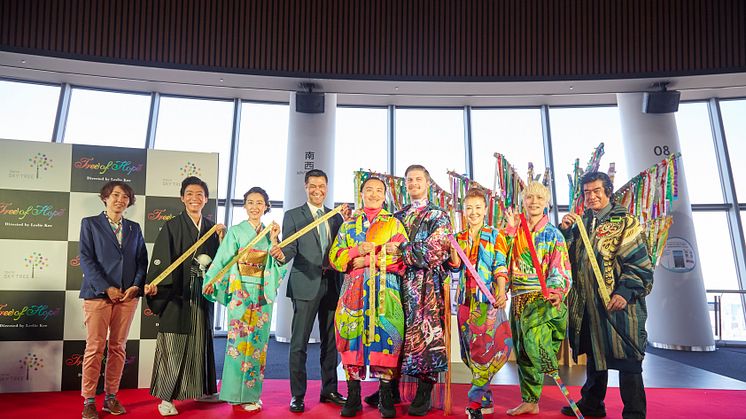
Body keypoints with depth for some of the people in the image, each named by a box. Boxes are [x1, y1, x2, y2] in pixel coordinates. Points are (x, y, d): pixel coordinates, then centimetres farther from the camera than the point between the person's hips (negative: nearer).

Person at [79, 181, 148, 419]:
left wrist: (136, 286, -6)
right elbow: (86, 259, -4)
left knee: (118, 348, 7)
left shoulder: (134, 228, 15)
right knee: (95, 348, -2)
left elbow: (142, 260, 11)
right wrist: (106, 288, -12)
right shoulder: (90, 223, 5)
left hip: (128, 295, 3)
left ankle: (111, 397, 16)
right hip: (98, 293, -3)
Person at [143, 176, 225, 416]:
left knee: (201, 341, 14)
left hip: (201, 294, 5)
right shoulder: (171, 226, -4)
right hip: (177, 293, -5)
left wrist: (222, 237, 0)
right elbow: (160, 259, -13)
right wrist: (153, 284, -25)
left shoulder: (211, 227, 10)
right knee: (173, 344, -1)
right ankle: (165, 397, 10)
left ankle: (200, 389, 29)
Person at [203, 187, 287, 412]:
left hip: (263, 294, 4)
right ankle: (238, 393, 12)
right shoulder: (236, 231, 0)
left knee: (258, 341, 9)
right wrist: (212, 282, -18)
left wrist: (273, 240, -8)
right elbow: (223, 259, -7)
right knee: (239, 340, -1)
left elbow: (276, 263, 2)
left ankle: (252, 392, 21)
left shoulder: (270, 233, 9)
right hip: (241, 293, -4)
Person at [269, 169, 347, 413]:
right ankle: (297, 395, 12)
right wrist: (281, 255, -30)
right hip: (306, 285, -4)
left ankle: (329, 390, 25)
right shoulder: (293, 216, 2)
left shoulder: (336, 217, 14)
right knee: (299, 342, 0)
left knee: (330, 341, 12)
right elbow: (290, 248, -9)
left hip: (332, 285, 4)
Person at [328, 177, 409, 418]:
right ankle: (353, 397, 10)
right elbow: (334, 257, 6)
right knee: (352, 337, -1)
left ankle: (386, 398, 5)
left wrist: (367, 260, -12)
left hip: (384, 290, -2)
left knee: (385, 338, -6)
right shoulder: (348, 226, 16)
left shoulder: (394, 224, 9)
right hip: (353, 290, 2)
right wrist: (358, 250, -12)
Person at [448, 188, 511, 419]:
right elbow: (456, 267, 6)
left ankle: (475, 400, -2)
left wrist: (502, 292, -20)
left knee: (486, 346, -10)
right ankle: (485, 399, 21)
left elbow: (500, 267, -6)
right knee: (470, 349, 8)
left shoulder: (495, 236, 1)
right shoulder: (459, 237, 12)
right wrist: (453, 248, -10)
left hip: (488, 298, -4)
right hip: (466, 299, 5)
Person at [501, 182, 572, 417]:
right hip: (519, 298, 4)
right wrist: (510, 230, -7)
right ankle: (529, 401, 23)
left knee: (533, 335, -32)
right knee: (522, 351, 10)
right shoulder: (516, 231, 9)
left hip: (543, 297, -4)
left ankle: (551, 369, -5)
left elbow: (560, 269, -6)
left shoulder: (553, 234, 0)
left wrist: (557, 291, -24)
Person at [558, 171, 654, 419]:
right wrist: (564, 230, -1)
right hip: (586, 304, 6)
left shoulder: (625, 222, -3)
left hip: (616, 303, -6)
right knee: (594, 354, 19)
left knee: (625, 359, 0)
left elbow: (639, 263, -10)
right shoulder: (581, 224, 14)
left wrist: (625, 292, -20)